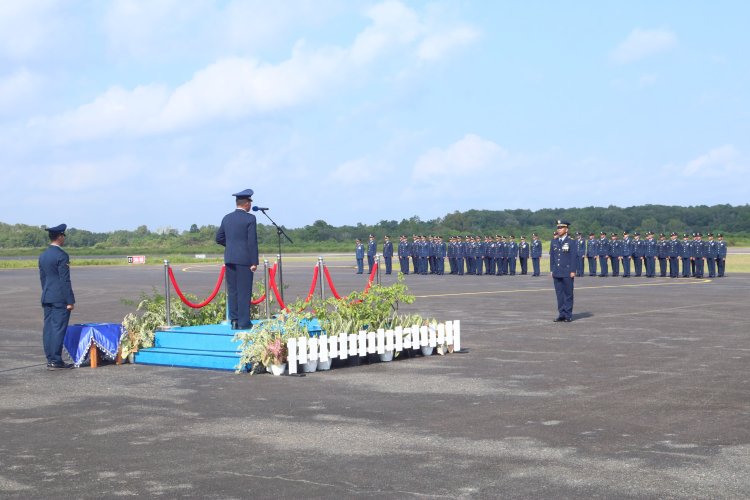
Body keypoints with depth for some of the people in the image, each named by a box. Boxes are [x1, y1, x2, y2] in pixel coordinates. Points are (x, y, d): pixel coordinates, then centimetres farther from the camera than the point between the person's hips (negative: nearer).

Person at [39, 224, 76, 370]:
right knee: (58, 328, -6)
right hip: (60, 298, -8)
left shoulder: (43, 255, 11)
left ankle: (50, 359, 12)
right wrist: (70, 301, -13)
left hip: (47, 297, 8)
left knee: (48, 328, 8)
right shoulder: (62, 255, -14)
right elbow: (65, 280, -16)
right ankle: (56, 361, -6)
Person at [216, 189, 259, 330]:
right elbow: (252, 241, -12)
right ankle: (243, 322, -2)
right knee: (244, 291, -2)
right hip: (244, 259, -5)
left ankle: (234, 321, 9)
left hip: (229, 259, 5)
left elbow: (219, 238, 12)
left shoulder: (227, 218, 10)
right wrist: (254, 262, -10)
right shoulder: (250, 218, -8)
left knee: (232, 291, 9)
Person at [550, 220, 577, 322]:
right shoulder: (554, 242, 12)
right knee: (559, 294, 6)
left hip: (567, 273, -5)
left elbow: (574, 257, -6)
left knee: (568, 294, 1)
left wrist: (573, 271, -11)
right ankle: (561, 314, 12)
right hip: (557, 273, 5)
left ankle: (568, 315, 6)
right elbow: (552, 256, 14)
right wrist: (552, 270, 9)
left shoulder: (571, 242, -3)